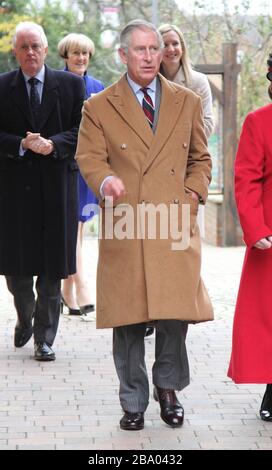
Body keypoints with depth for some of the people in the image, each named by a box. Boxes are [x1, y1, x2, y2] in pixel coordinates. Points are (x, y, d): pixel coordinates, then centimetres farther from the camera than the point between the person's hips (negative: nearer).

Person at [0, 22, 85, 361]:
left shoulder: (70, 85, 5)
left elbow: (80, 130, 1)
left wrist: (53, 144, -16)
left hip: (57, 183, 0)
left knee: (52, 266, 1)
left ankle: (44, 338, 9)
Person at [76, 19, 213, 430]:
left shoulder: (188, 103, 13)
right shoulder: (99, 108, 6)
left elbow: (200, 159, 20)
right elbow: (89, 159, 1)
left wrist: (193, 194, 4)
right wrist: (106, 180, -20)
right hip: (125, 228, -1)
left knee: (176, 314, -3)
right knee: (128, 322, 1)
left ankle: (168, 388, 20)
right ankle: (133, 403, 14)